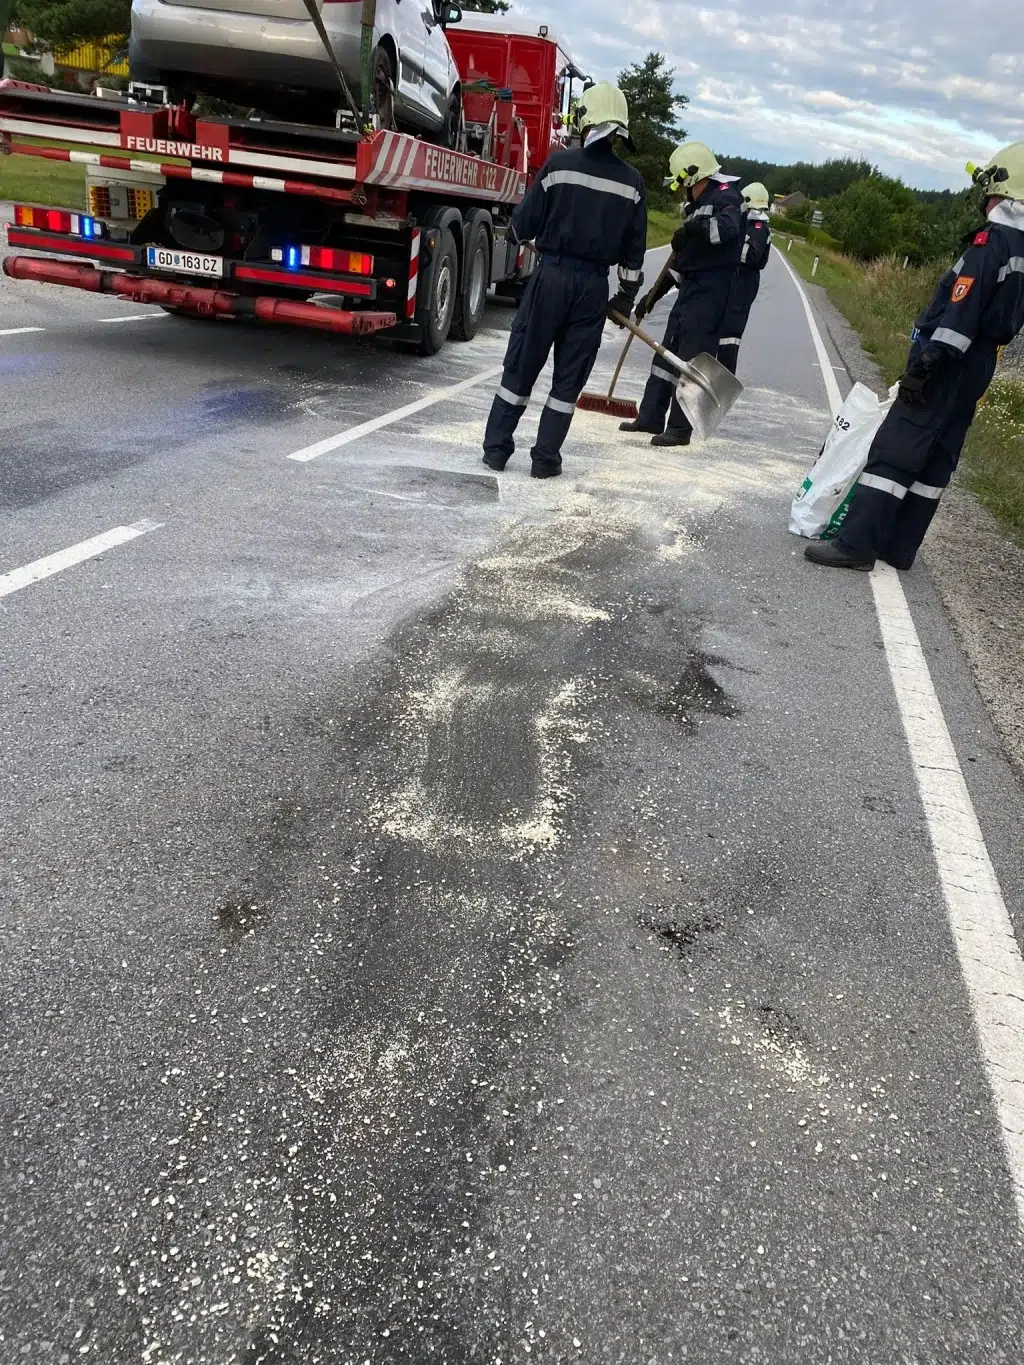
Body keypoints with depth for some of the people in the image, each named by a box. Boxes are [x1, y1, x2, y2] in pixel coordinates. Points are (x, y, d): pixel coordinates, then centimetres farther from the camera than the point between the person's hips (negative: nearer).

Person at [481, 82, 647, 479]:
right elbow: (634, 248, 7)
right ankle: (546, 458, 10)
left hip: (552, 276, -2)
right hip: (594, 285, 2)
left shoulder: (559, 164, -5)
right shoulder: (632, 181, 3)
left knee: (521, 365, 7)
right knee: (570, 376, 8)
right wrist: (626, 297, 17)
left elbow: (523, 225, -3)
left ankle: (496, 448, 10)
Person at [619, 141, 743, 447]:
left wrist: (697, 228, -44)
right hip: (691, 286, 10)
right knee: (668, 350, 11)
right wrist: (654, 294, 22)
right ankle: (651, 417, 18)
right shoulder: (695, 206, 20)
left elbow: (729, 226, -31)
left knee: (692, 356, -9)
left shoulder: (725, 195, -8)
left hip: (712, 288, -10)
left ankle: (680, 428, -5)